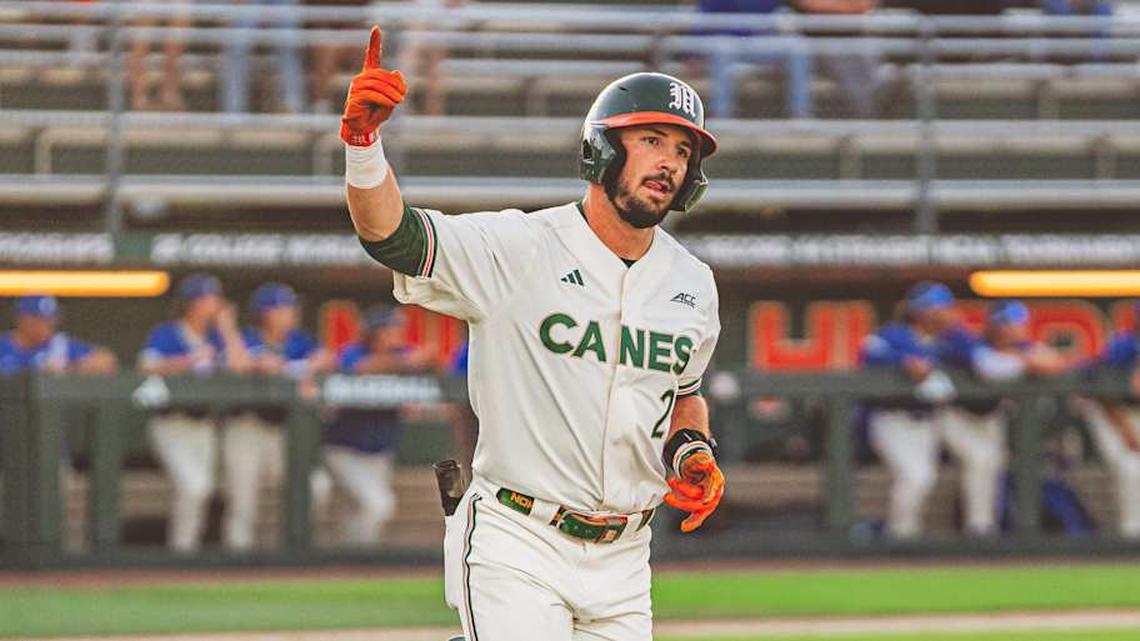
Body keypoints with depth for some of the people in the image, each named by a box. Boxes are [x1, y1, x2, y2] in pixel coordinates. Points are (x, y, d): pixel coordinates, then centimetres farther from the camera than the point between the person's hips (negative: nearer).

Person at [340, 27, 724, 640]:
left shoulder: (693, 285, 9)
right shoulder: (517, 249, -10)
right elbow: (391, 233, -22)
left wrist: (692, 452, 3)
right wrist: (363, 139, -40)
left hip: (621, 560, 6)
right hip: (516, 547, -6)